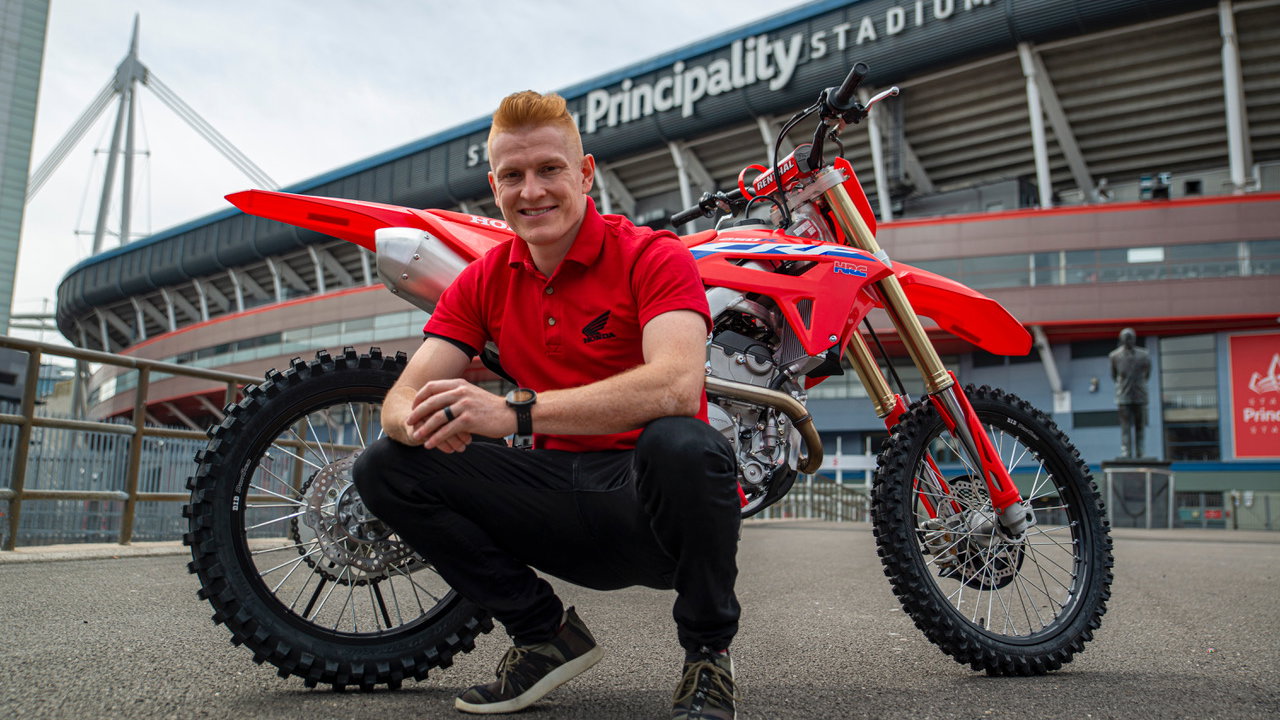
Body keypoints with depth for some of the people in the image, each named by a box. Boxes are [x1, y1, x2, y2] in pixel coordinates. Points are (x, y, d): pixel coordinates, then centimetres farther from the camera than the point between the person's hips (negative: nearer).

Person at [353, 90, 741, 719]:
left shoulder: (653, 256, -11)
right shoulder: (483, 282, 5)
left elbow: (676, 385, -31)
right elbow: (400, 400, -1)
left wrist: (515, 411, -39)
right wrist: (428, 422, -27)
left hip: (650, 501, -4)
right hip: (560, 502, 5)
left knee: (685, 446, -39)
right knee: (384, 466, -9)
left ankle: (708, 654, -9)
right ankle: (544, 633, 2)